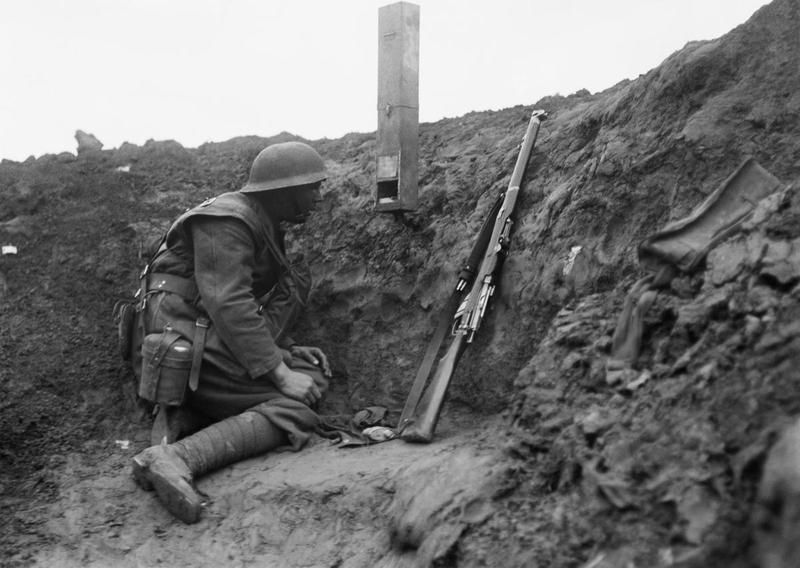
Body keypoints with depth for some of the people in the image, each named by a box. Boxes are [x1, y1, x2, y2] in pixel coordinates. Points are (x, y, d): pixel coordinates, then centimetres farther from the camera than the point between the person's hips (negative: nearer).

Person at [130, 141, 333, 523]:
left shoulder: (262, 225, 18)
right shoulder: (227, 222, -13)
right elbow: (228, 305, -23)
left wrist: (287, 351, 7)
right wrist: (281, 373, -24)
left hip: (218, 339, 10)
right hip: (192, 346, -10)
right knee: (295, 408, -17)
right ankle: (176, 458, -32)